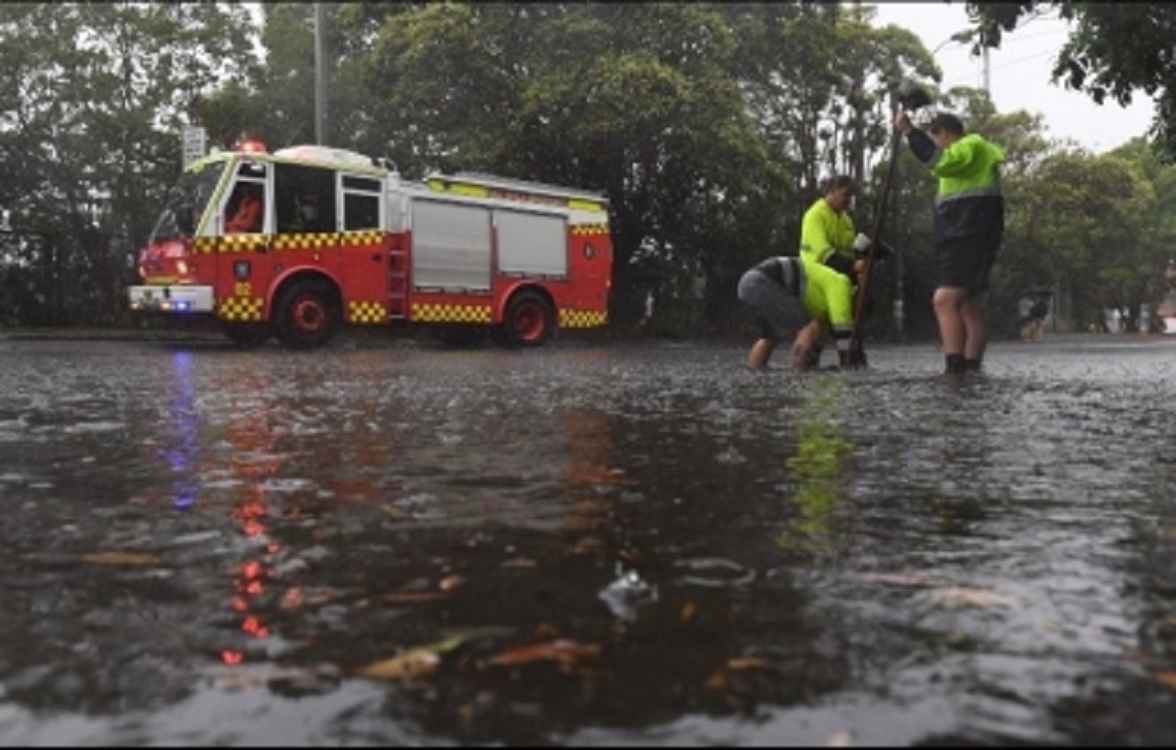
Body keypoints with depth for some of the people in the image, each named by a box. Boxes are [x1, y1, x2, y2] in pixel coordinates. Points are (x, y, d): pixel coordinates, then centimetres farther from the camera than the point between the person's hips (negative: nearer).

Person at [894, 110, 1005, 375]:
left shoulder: (971, 147, -5)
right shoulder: (971, 152, 29)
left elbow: (938, 161, -25)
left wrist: (909, 131, -21)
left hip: (970, 239, -11)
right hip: (961, 241, 11)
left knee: (945, 300, -21)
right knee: (969, 307, 11)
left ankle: (954, 367, -29)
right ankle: (971, 369, 15)